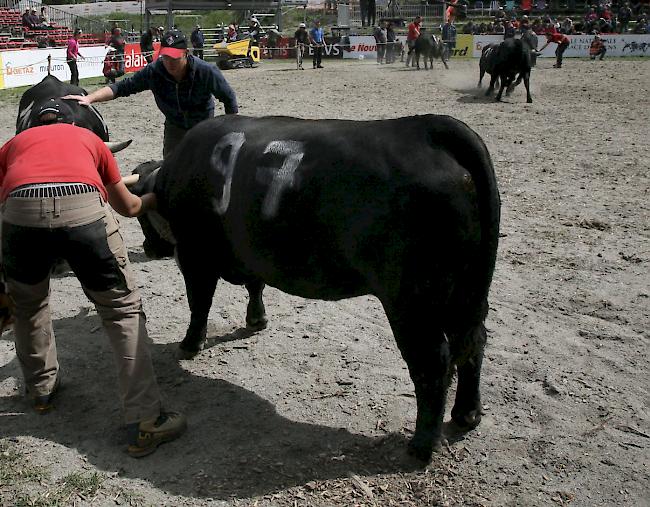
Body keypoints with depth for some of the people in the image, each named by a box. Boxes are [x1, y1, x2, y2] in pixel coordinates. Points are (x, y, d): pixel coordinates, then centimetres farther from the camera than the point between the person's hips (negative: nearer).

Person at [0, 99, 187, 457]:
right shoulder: (88, 138, 34)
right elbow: (127, 207, 42)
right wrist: (154, 198, 63)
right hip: (84, 210, -1)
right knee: (123, 312, 12)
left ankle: (41, 390, 44)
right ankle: (144, 423, 10)